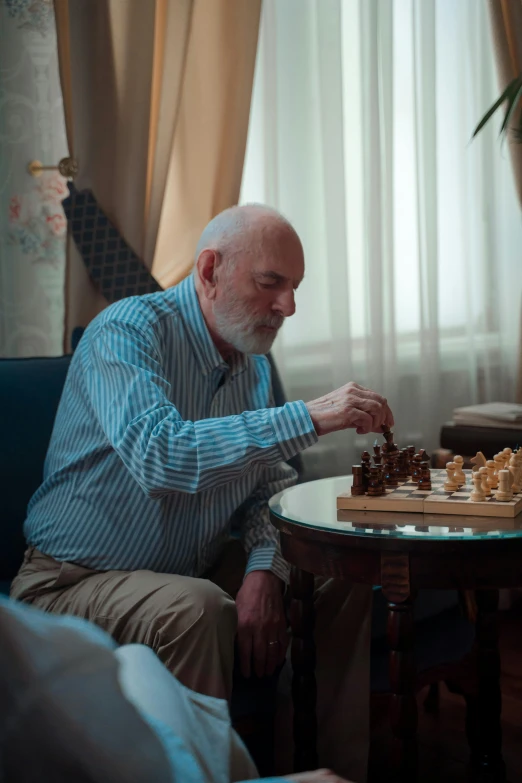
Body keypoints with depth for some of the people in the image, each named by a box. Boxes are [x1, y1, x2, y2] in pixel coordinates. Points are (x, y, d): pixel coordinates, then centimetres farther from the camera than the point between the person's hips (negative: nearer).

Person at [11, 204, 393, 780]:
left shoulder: (253, 361, 7)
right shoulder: (129, 330, -17)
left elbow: (266, 489, 8)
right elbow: (156, 455, -36)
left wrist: (264, 570, -14)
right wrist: (309, 418, -37)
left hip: (197, 574, 7)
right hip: (77, 578, -7)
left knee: (345, 588, -4)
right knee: (194, 608, -36)